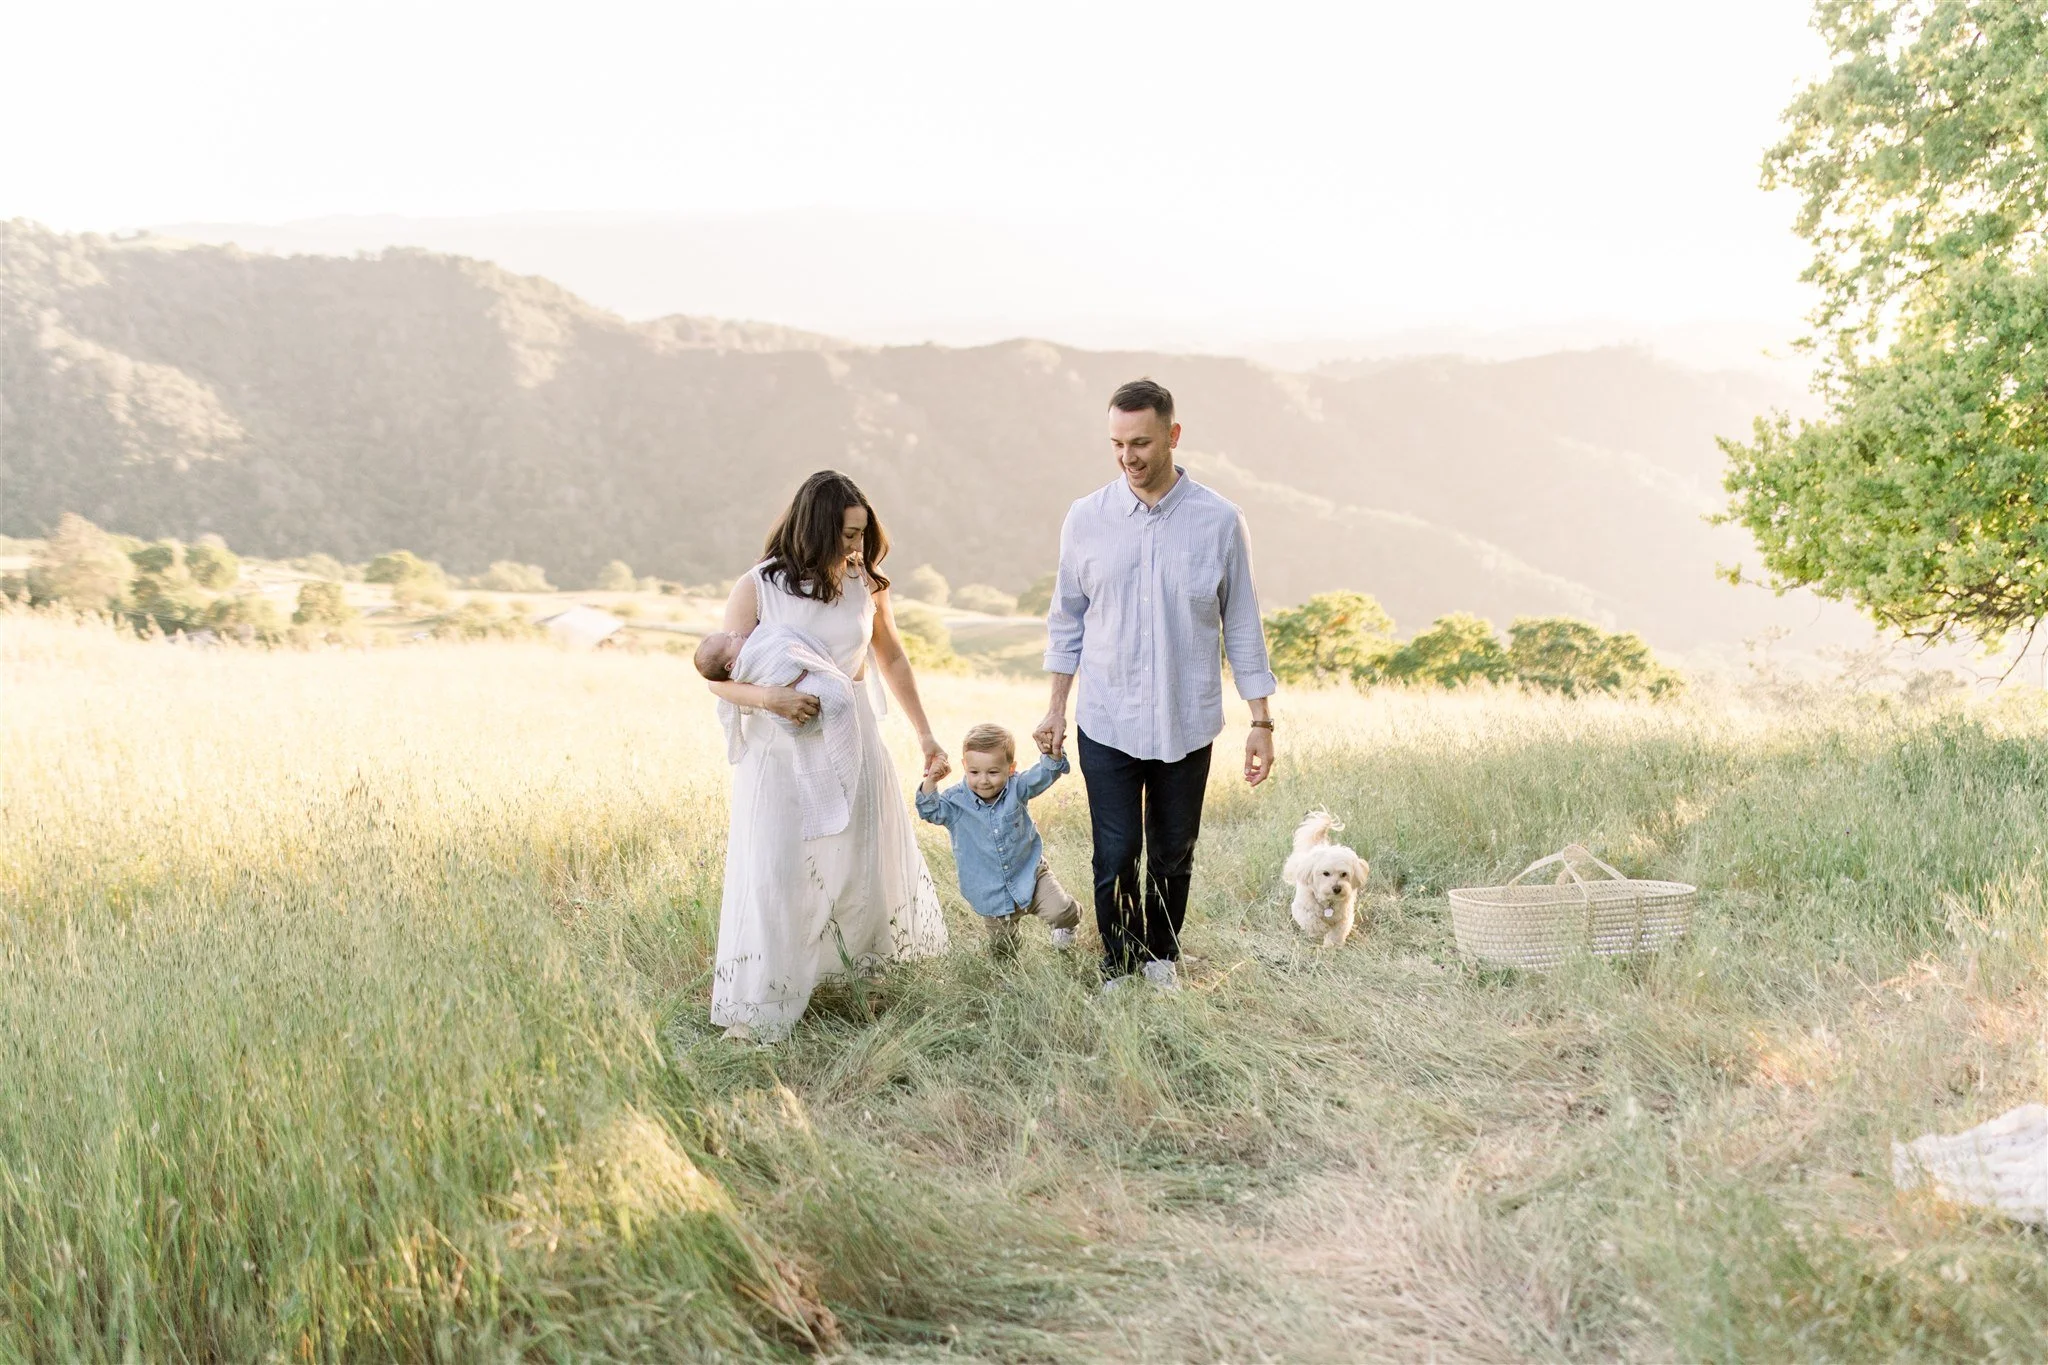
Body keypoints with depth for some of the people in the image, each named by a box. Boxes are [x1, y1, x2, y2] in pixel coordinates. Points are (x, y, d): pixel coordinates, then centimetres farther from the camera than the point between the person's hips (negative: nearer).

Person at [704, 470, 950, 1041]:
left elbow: (892, 660, 14)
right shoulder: (758, 588, -10)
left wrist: (926, 737, 16)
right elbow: (719, 675, -7)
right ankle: (756, 1013, 5)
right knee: (773, 875, -6)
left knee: (864, 865, 9)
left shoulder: (867, 585, -1)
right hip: (778, 750, -3)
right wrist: (771, 699, -26)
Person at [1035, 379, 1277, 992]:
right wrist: (1056, 709, 8)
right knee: (1115, 855, 0)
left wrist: (1261, 722, 1)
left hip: (1187, 723, 0)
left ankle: (1162, 957, 31)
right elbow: (1067, 620, 8)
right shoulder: (1085, 518, -1)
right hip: (1106, 723, 0)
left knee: (1173, 856, 11)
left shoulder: (1219, 522, -4)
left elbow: (1241, 625, 2)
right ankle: (1119, 966, 19)